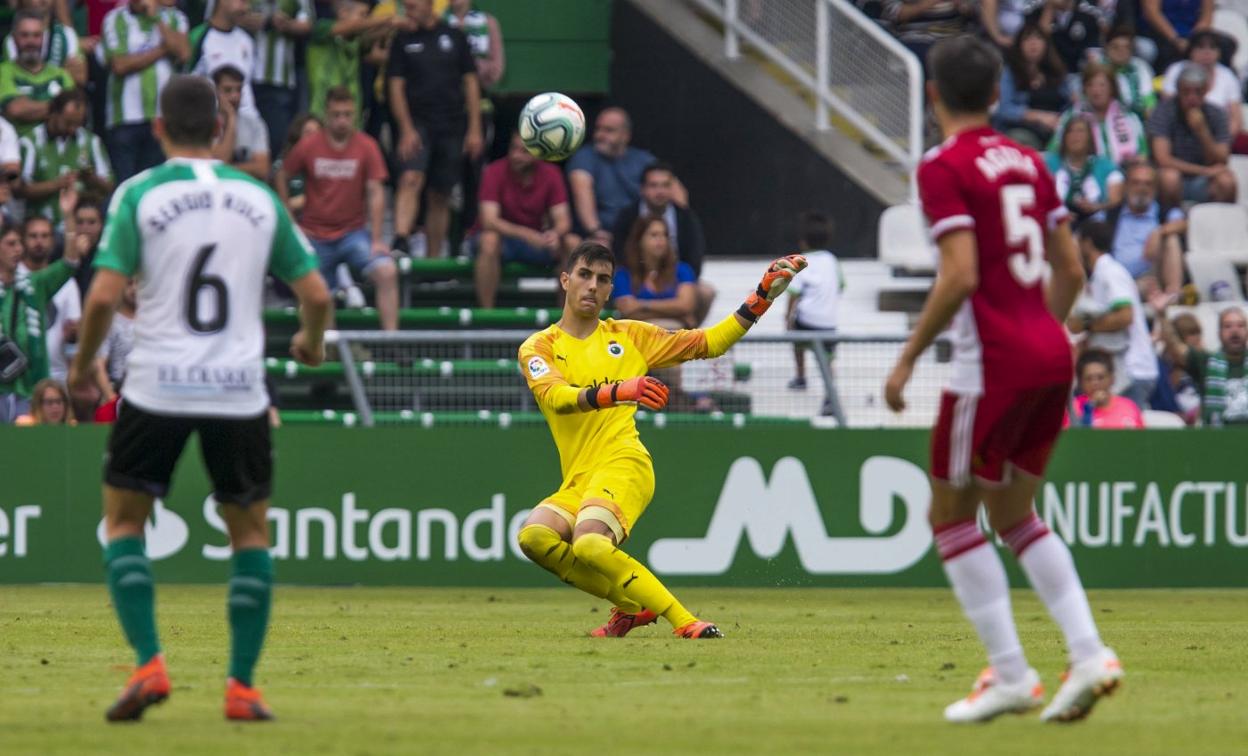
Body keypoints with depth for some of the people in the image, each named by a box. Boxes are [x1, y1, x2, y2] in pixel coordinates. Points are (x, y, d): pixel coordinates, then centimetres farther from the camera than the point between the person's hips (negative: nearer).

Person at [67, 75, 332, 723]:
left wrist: (83, 364, 7)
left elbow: (104, 295, -10)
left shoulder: (140, 194, -2)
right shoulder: (258, 197, 7)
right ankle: (242, 686, 7)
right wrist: (312, 342, 31)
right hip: (239, 388, 2)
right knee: (250, 531, 15)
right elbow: (315, 293, 10)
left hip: (157, 386, -2)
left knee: (123, 520, 13)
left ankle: (149, 664, -4)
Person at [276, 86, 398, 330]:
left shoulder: (367, 147, -6)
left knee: (387, 272, -26)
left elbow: (375, 193, -8)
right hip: (315, 237, 2)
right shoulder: (308, 146, -4)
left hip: (354, 232, -2)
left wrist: (376, 241, -15)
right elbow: (282, 177, 10)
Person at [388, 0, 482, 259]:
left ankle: (434, 260, 14)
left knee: (441, 196, 6)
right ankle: (400, 244, -36)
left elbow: (471, 83, 9)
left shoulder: (454, 37, 7)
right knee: (411, 179, -24)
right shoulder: (403, 40, 5)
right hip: (417, 123, -2)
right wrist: (407, 129, -11)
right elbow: (396, 87, 1)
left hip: (452, 126, 2)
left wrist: (474, 130, 3)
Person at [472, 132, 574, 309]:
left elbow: (563, 220, -11)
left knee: (573, 244, -22)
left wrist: (556, 233, -36)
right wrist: (525, 234, -40)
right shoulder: (495, 172, -16)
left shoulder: (550, 174, -7)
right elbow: (489, 221, -25)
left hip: (537, 240, 3)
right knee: (489, 241, -37)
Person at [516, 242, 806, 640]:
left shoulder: (628, 336, 16)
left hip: (624, 465, -2)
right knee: (535, 536, -29)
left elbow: (709, 343, 20)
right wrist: (618, 391, -29)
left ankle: (684, 621, -25)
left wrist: (764, 294, 13)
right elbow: (554, 397, -11)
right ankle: (632, 606, -9)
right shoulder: (538, 348, 11)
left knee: (590, 545, -33)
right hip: (577, 481, 2)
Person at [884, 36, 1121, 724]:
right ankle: (1089, 654, 3)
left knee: (951, 514, 5)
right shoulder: (1026, 162, 12)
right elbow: (1070, 272, 14)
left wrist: (908, 358, -11)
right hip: (1050, 354, 7)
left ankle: (1010, 674, 0)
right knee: (1014, 516, 17)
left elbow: (960, 277, -20)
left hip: (993, 360, -7)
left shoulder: (944, 168, -10)